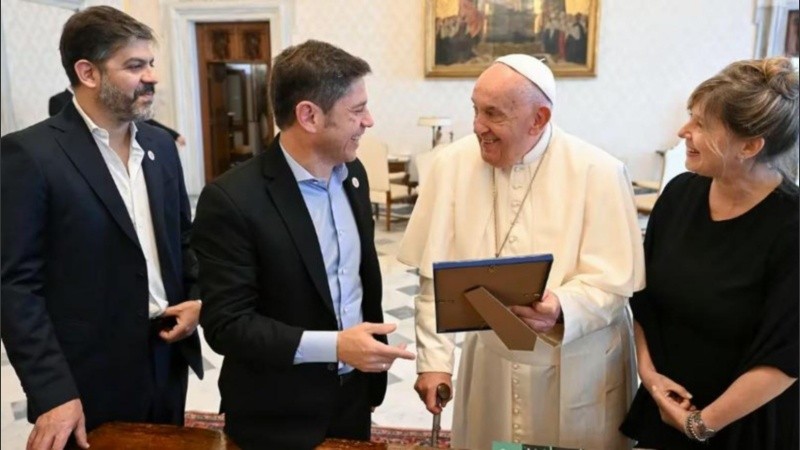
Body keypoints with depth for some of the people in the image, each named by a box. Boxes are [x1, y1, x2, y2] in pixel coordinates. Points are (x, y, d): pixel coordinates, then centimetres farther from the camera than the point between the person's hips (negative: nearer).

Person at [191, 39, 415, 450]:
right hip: (278, 417, -5)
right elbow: (226, 325, -20)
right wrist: (334, 346, -26)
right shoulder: (231, 199, -21)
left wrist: (373, 363, 11)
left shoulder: (352, 174, 0)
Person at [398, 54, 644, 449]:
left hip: (579, 370, -1)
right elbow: (435, 276, -4)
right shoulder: (453, 164, -7)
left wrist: (560, 309, -32)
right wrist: (434, 359, -7)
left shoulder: (598, 172, -13)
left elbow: (614, 281, -13)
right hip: (489, 362, 2)